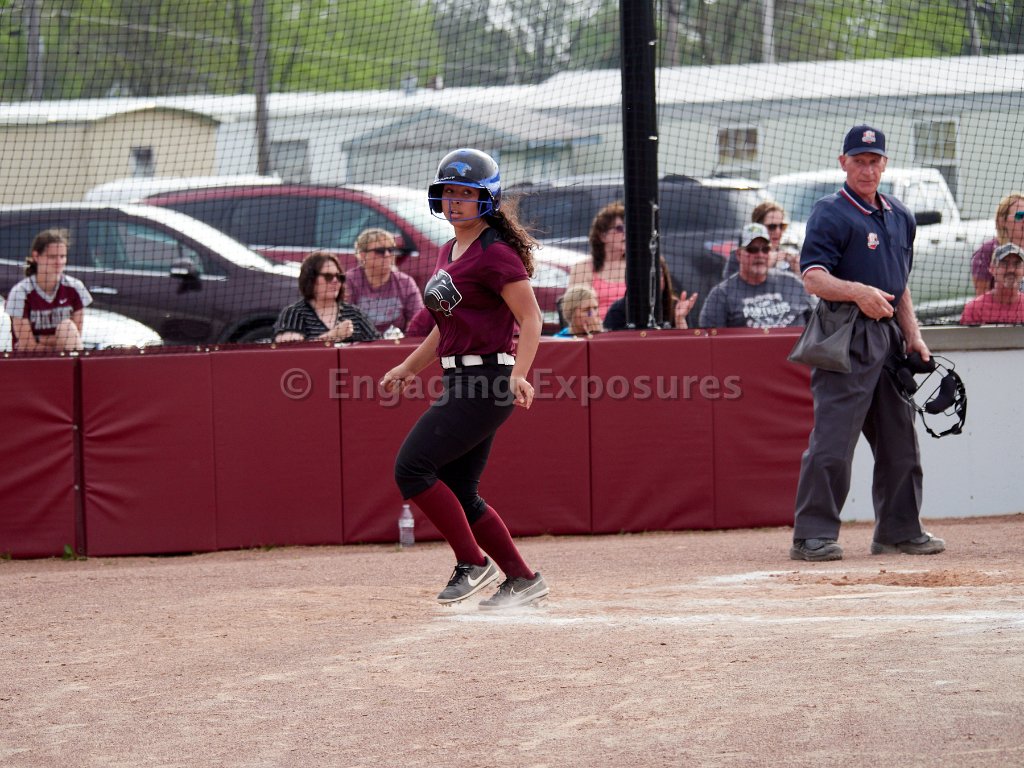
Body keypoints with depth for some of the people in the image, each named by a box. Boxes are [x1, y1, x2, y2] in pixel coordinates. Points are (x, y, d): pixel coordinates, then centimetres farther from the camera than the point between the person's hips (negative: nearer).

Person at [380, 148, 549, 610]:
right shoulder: (449, 253, 17)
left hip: (486, 381, -9)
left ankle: (472, 563, -6)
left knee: (412, 468, -15)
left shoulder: (494, 254, -11)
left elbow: (531, 319, -16)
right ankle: (522, 579, 18)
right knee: (457, 496, 9)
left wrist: (518, 375, -29)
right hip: (459, 382, 9)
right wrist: (409, 367, 27)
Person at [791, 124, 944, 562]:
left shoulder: (900, 217, 17)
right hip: (846, 339, -8)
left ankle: (899, 530, 21)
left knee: (900, 439, 11)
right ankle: (813, 536, -9)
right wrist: (858, 292, -31)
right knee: (833, 440, -11)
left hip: (888, 337, 8)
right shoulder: (831, 214, -6)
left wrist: (913, 336, 15)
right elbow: (812, 277, -16)